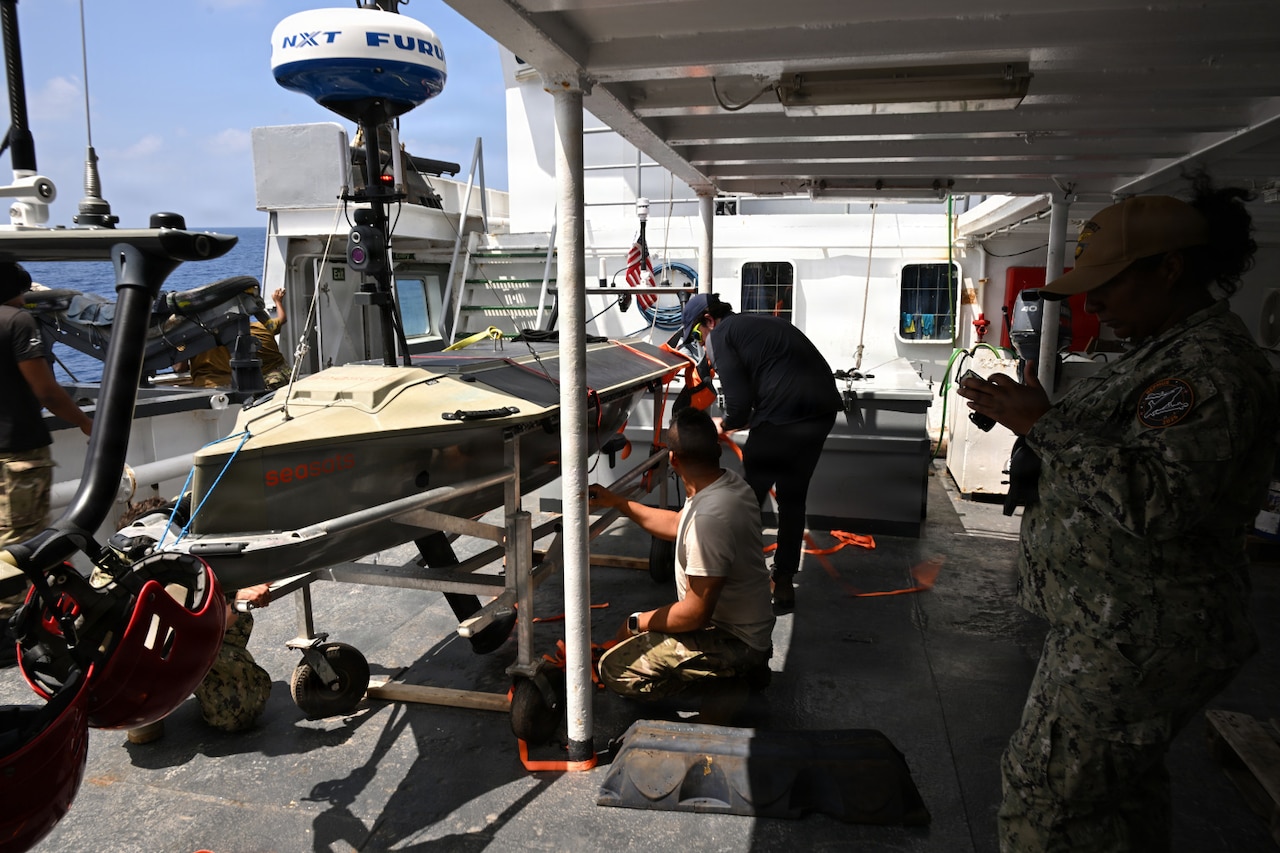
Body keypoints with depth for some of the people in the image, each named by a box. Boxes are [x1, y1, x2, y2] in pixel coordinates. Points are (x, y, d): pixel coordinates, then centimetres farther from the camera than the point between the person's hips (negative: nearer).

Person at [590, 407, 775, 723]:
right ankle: (742, 669, 14)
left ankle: (723, 689, -5)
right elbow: (676, 525, 16)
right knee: (636, 637, 25)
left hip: (732, 639, -10)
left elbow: (696, 612, -27)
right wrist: (617, 503, 15)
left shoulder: (709, 516, -32)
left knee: (614, 669, -14)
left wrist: (637, 623, -11)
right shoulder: (729, 484, -2)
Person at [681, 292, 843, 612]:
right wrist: (738, 421, 32)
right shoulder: (760, 322, 28)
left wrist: (727, 424, 14)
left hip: (784, 417, -8)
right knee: (793, 499, 20)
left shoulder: (722, 335, 2)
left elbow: (739, 401, -7)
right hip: (823, 409, 9)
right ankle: (784, 583, 28)